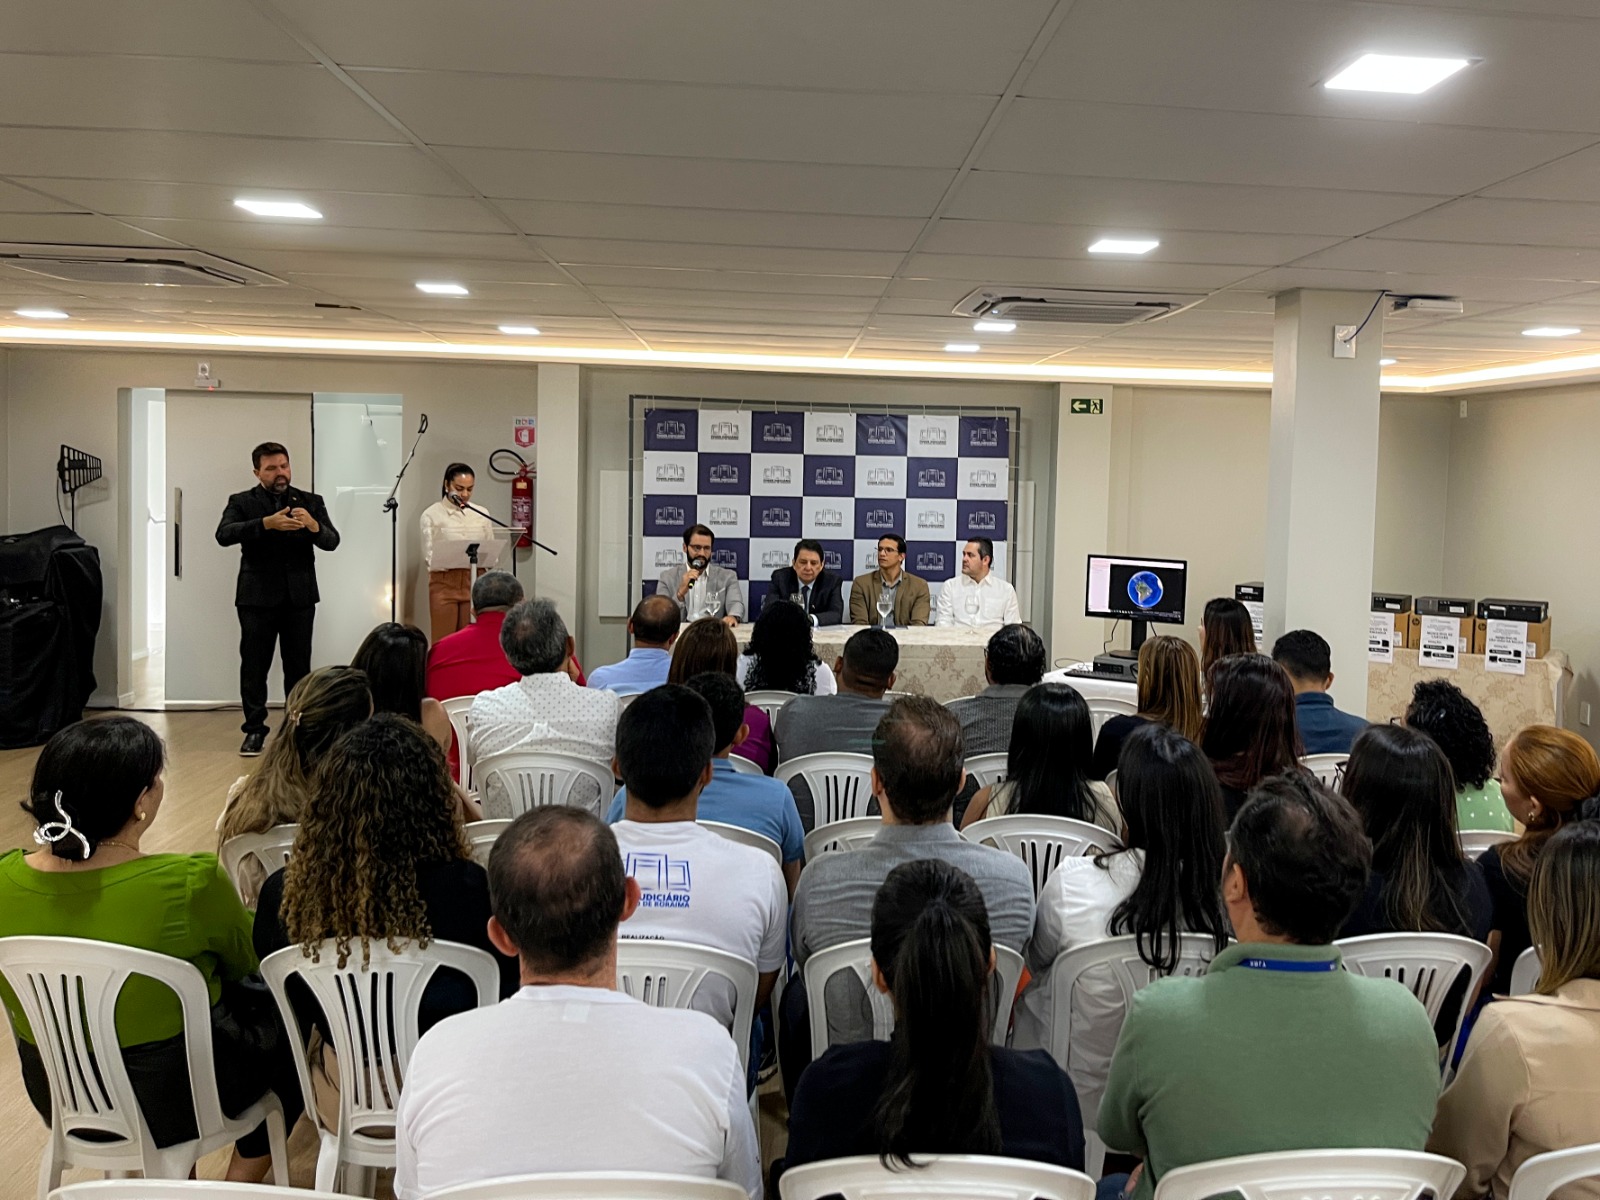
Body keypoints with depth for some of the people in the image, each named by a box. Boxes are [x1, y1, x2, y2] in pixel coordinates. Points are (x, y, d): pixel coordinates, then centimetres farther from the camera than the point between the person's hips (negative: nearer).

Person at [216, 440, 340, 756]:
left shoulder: (310, 502, 9)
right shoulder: (242, 502, 5)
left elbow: (332, 541, -1)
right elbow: (224, 535, -14)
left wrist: (313, 525, -23)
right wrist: (266, 523, -27)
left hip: (299, 596, 1)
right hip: (257, 596, -1)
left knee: (299, 667, 4)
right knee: (254, 666, 3)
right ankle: (254, 730, 13)